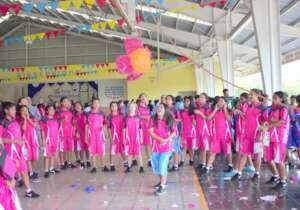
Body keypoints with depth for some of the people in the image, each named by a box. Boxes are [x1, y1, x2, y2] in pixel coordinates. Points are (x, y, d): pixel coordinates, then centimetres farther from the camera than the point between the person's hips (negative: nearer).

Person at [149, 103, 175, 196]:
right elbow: (151, 132, -8)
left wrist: (167, 139, -18)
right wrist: (160, 139, -18)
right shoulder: (154, 120, 0)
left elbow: (174, 132, -2)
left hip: (166, 146, -3)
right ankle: (162, 181, 35)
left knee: (162, 166, -10)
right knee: (155, 167, 12)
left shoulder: (170, 120, -3)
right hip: (156, 146, 4)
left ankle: (162, 187, -1)